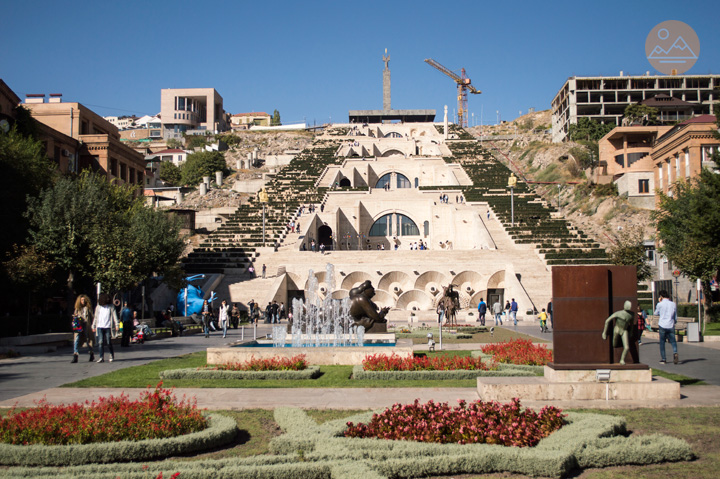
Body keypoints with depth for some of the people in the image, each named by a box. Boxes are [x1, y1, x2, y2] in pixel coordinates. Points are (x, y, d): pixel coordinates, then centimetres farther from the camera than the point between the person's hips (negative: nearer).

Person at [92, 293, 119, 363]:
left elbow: (114, 316, 0)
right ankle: (102, 357, -2)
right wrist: (94, 326, 14)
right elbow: (96, 317, 17)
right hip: (100, 327, 2)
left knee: (109, 342, 0)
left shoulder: (111, 306, 3)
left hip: (108, 327, -2)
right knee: (100, 342, -4)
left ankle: (112, 355, 19)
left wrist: (116, 325, -8)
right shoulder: (98, 307, 11)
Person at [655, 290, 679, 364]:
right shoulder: (673, 304, 5)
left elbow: (656, 313, 14)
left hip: (662, 325, -2)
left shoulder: (660, 304, -5)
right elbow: (676, 318, 10)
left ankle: (663, 359, 9)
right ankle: (675, 353, -24)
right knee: (673, 342, 5)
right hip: (671, 326, 2)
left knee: (662, 342, 9)